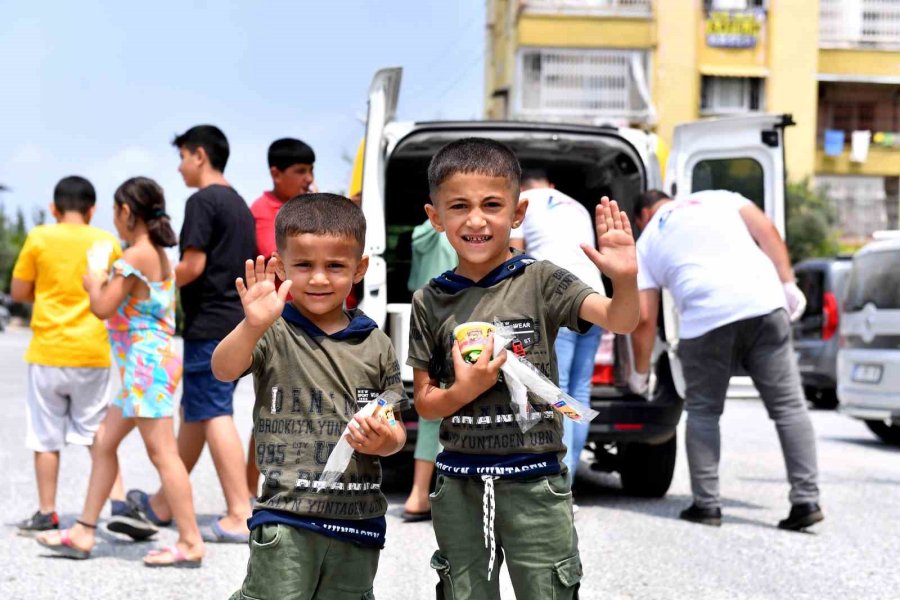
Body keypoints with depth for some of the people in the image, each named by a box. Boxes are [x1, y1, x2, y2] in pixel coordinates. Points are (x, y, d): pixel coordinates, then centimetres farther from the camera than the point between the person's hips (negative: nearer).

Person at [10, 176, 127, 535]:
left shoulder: (39, 238, -4)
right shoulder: (107, 242, 0)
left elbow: (18, 292, 0)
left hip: (48, 351, -1)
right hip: (93, 353, 2)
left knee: (46, 436, 7)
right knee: (97, 431, 10)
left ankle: (46, 514, 12)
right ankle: (118, 501, -1)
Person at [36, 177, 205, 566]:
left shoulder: (135, 256, -15)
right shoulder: (160, 256, 14)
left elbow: (103, 308, -18)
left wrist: (94, 284, 2)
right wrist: (106, 285, 17)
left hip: (146, 363, -10)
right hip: (152, 362, 10)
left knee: (162, 452, -9)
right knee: (104, 443, 14)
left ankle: (191, 543, -7)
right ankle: (84, 533, 20)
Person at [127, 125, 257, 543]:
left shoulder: (202, 201, -11)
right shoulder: (239, 204, 18)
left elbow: (192, 266, -18)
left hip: (209, 324, -9)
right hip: (236, 321, 9)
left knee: (214, 415, -9)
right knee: (194, 412, 16)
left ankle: (240, 515, -13)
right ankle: (162, 505, 27)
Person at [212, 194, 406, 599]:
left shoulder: (375, 346, 7)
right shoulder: (275, 335, -3)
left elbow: (395, 431, 12)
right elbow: (224, 370, -22)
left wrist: (383, 441, -11)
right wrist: (254, 325, -40)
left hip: (358, 517, 4)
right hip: (285, 514, -4)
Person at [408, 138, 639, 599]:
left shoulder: (538, 281, -5)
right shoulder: (430, 301, 2)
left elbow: (620, 321, -17)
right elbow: (424, 402, 5)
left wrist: (625, 279, -38)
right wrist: (463, 390, -16)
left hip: (534, 479, -2)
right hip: (459, 486, 3)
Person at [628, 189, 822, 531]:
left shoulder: (647, 242, 23)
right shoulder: (718, 198, 27)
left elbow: (643, 317, 18)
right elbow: (766, 230, 9)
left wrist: (640, 373, 29)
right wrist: (788, 285, 9)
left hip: (706, 318, -1)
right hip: (765, 303, 1)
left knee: (702, 412, 14)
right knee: (788, 406, 5)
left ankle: (706, 504, 12)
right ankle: (806, 500, 0)